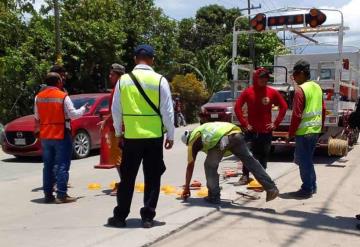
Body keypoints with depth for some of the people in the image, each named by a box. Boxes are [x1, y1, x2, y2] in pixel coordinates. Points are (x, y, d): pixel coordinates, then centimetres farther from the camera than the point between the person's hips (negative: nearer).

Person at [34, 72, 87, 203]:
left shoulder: (38, 97, 6)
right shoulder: (63, 96, -11)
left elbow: (37, 117, 11)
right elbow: (73, 114, -10)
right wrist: (83, 109, 6)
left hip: (45, 136, 6)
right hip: (61, 135, -5)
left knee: (48, 166, 12)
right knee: (62, 165, -2)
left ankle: (48, 194, 15)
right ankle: (61, 195, -5)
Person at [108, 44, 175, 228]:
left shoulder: (123, 80, 1)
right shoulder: (160, 80, -5)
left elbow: (116, 110, 5)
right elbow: (167, 111, -3)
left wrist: (118, 132, 17)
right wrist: (170, 135, 6)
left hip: (131, 136, 1)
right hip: (154, 137, -1)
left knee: (127, 178, 11)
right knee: (152, 178, 9)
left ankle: (120, 216, 17)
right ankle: (147, 217, 11)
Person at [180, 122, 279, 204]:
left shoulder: (193, 141, 28)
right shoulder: (202, 129, 45)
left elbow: (190, 166, 32)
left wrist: (186, 188, 39)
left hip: (219, 138, -5)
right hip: (235, 133, 5)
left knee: (210, 166, 16)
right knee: (250, 160, 6)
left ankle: (214, 196, 17)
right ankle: (271, 188, 2)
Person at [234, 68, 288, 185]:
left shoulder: (272, 92, 0)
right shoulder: (248, 92, -2)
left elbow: (284, 107, 6)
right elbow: (237, 107, 0)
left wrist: (276, 123, 0)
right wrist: (244, 123, -5)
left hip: (266, 130, 1)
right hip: (251, 130, -1)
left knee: (264, 156, 8)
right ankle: (245, 176, 6)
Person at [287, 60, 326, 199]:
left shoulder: (300, 89, -15)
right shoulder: (317, 87, 10)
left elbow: (297, 114, -18)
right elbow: (323, 110, 15)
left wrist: (291, 133, -12)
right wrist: (320, 127, 22)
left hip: (304, 131, -8)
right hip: (315, 130, 8)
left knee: (303, 161, 1)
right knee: (307, 158, 19)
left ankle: (307, 190, 7)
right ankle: (312, 186, 25)